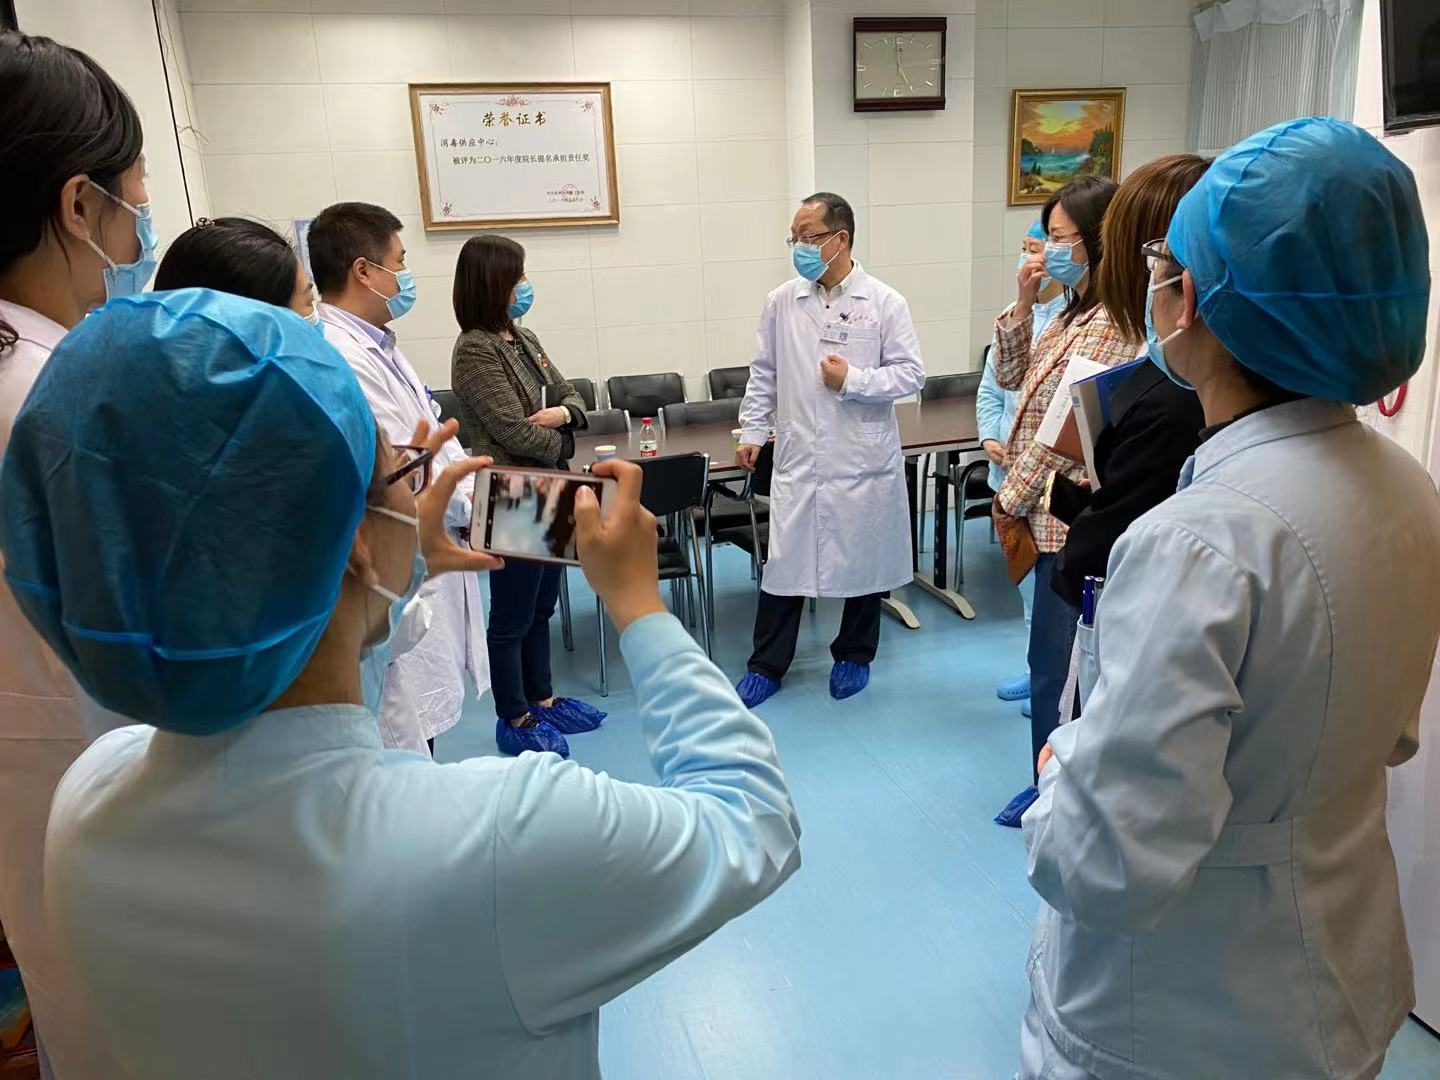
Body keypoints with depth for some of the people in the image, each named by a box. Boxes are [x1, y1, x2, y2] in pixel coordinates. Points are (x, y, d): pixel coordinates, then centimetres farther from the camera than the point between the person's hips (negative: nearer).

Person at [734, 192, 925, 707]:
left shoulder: (885, 302, -4)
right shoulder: (781, 302, 4)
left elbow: (911, 373, -4)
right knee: (784, 561, 4)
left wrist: (853, 380, -15)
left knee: (862, 562, 11)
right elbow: (764, 374, 10)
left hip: (862, 460, -1)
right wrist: (752, 431, 7)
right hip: (797, 458, 1)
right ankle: (766, 666, 18)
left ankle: (853, 656, 31)